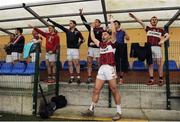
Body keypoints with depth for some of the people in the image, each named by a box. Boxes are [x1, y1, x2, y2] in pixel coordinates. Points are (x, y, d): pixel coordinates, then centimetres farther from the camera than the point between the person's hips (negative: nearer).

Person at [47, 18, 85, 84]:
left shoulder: (77, 32, -1)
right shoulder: (67, 31, 10)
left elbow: (82, 39, 6)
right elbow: (59, 26, 10)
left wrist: (79, 43, -10)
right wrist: (50, 21, 11)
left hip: (75, 49, -4)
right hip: (69, 49, 5)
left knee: (76, 63, -8)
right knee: (70, 64, 5)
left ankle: (78, 77, -4)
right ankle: (71, 77, 12)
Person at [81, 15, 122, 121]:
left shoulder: (112, 43, 4)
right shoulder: (101, 44, 20)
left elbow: (114, 32, -10)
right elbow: (93, 38, 31)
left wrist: (112, 21, -1)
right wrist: (92, 28, 34)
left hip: (110, 68, -6)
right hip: (101, 68, 6)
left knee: (114, 90, -1)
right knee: (96, 89, 6)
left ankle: (119, 112, 9)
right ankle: (91, 110, 16)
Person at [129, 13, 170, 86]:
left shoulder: (160, 30, 14)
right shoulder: (148, 28, 13)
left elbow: (168, 36, 13)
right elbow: (141, 22, 1)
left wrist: (163, 40, -7)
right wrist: (134, 17, -11)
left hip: (157, 48, 0)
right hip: (149, 48, 1)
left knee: (159, 64, -3)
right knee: (150, 64, 2)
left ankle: (161, 79, 6)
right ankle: (151, 79, 7)